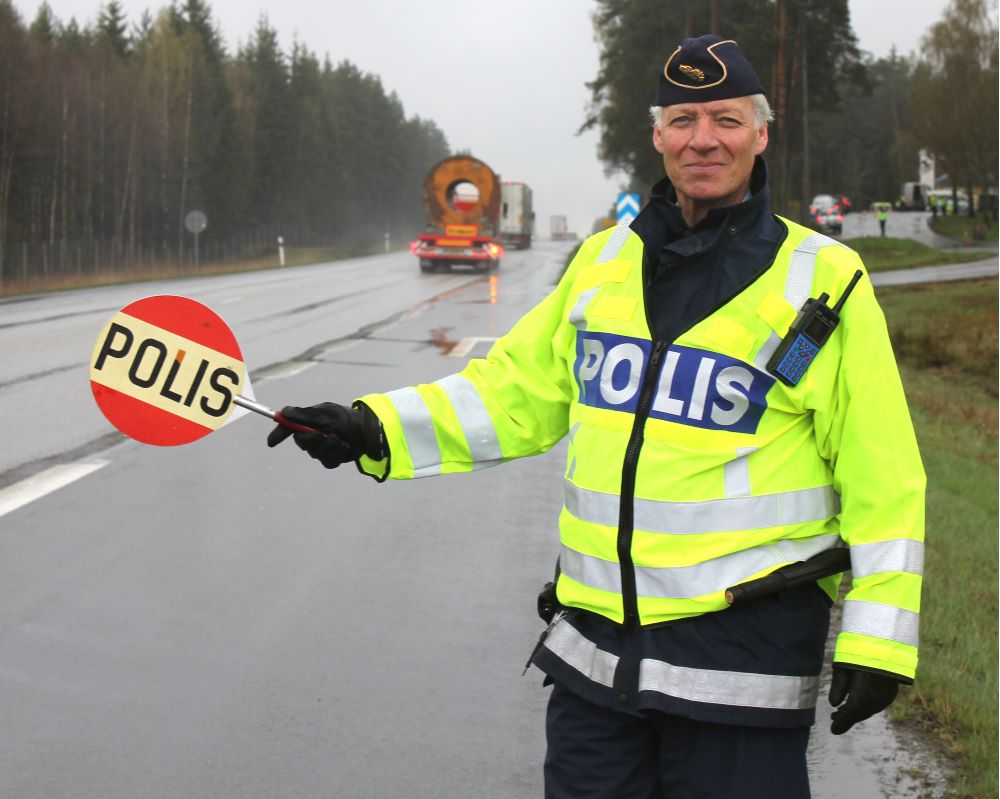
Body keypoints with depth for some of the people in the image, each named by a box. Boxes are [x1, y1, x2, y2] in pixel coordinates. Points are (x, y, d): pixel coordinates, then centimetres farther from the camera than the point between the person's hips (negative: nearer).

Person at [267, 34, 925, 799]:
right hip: (596, 644, 5)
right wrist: (375, 429, 2)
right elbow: (520, 391, 14)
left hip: (743, 648, -4)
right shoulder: (603, 259, 10)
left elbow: (882, 477, -4)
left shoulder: (825, 282, -4)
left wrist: (875, 639, -8)